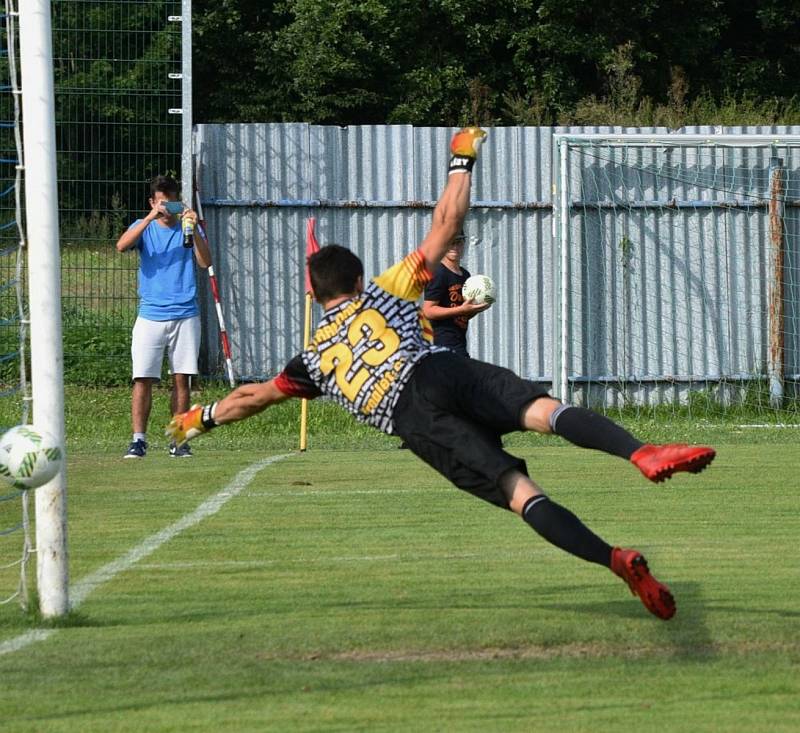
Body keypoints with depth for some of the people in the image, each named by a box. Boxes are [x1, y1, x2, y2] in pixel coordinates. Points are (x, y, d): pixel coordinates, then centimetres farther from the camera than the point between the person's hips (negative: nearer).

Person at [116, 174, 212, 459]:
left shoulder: (188, 227, 7)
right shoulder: (143, 227, 6)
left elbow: (205, 262, -6)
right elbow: (122, 246, -15)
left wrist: (193, 230, -20)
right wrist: (151, 217, -23)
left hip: (185, 315, 1)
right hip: (150, 315, -1)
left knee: (181, 379, 3)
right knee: (143, 379, -8)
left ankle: (179, 441, 8)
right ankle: (138, 440, -7)